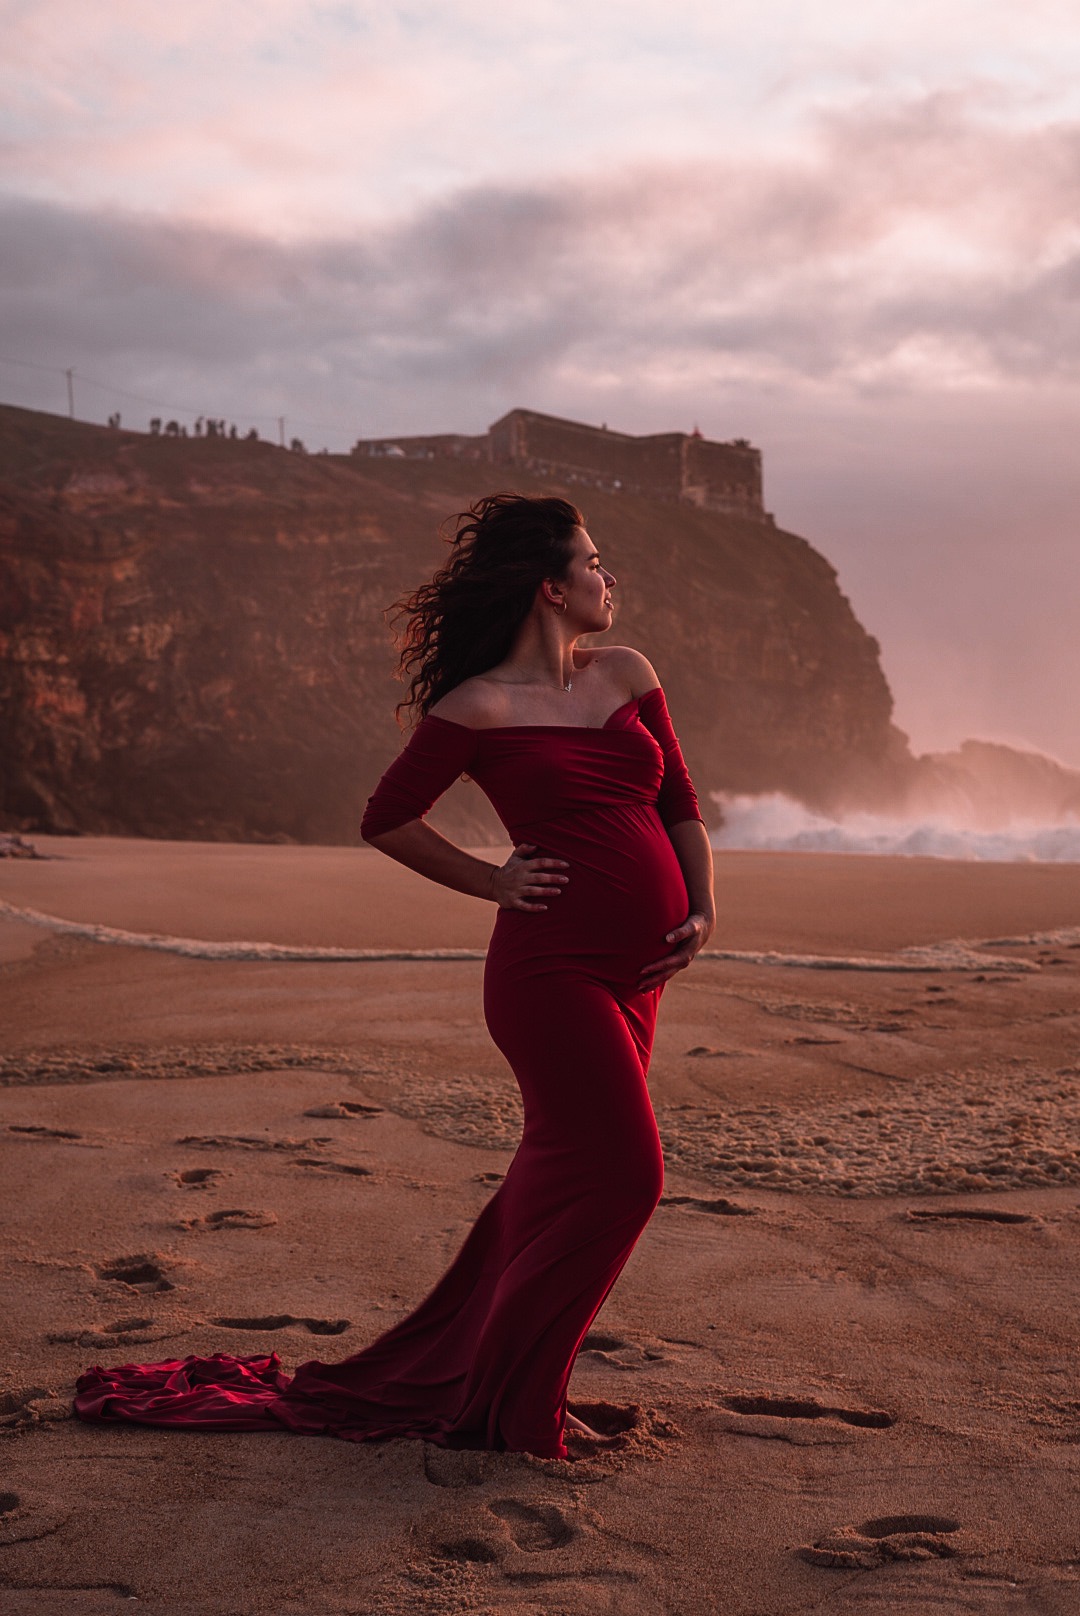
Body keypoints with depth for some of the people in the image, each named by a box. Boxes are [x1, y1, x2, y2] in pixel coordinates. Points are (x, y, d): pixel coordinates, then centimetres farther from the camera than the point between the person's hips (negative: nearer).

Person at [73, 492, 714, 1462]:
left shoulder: (627, 674, 11)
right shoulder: (476, 709, -7)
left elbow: (680, 804, 17)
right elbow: (388, 821, 4)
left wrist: (702, 912, 3)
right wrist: (494, 881, -1)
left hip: (637, 972, 7)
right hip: (553, 966, -7)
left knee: (563, 1175, 12)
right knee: (619, 1174, -9)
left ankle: (462, 1367, 28)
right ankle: (511, 1406, 6)